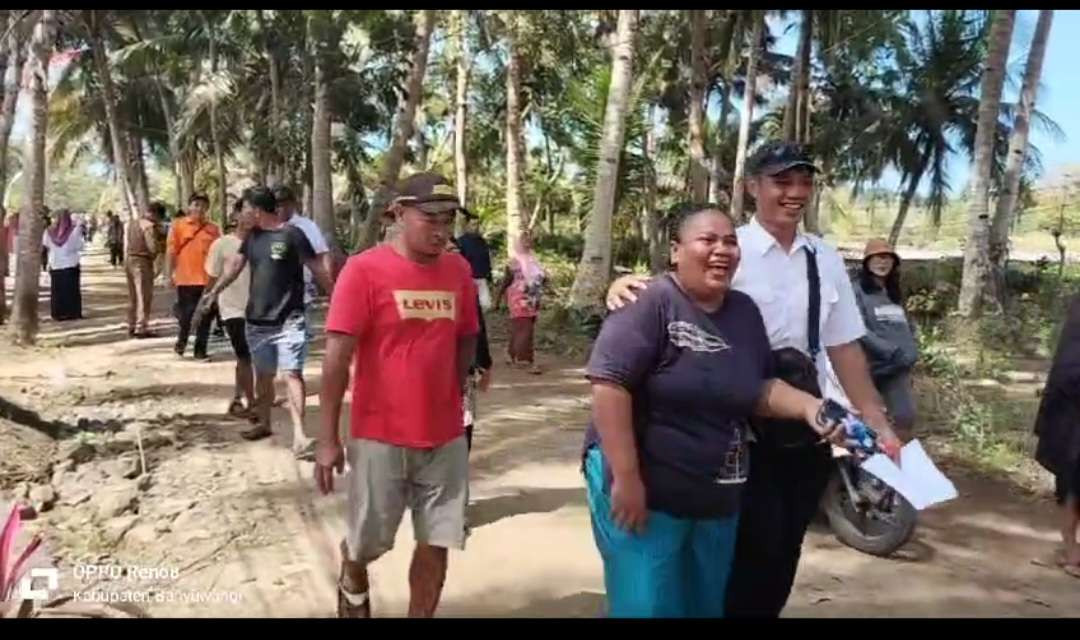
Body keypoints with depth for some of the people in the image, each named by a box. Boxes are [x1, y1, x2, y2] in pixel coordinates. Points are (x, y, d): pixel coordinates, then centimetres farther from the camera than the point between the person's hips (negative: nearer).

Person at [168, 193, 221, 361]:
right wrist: (170, 274, -3)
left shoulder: (213, 229, 6)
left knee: (205, 317, 4)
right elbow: (172, 251, 0)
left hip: (207, 279, 2)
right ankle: (181, 341, 29)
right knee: (186, 315, 3)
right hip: (185, 278, -2)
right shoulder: (178, 226, 1)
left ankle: (200, 350, 14)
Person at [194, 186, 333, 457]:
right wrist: (214, 292, 7)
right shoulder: (252, 236, 9)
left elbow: (318, 269, -9)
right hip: (256, 320, 7)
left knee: (291, 374, -14)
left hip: (288, 320, -6)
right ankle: (263, 423, 36)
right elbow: (235, 265, 14)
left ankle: (299, 436, -17)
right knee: (263, 374, 18)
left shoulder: (292, 235, -11)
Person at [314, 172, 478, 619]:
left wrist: (449, 397, 6)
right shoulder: (364, 270, -12)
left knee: (437, 543, 9)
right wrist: (328, 439, -12)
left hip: (446, 436, 4)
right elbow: (337, 356, -12)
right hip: (380, 436, -3)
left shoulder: (459, 270, 2)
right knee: (366, 542, 15)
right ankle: (352, 590, 48)